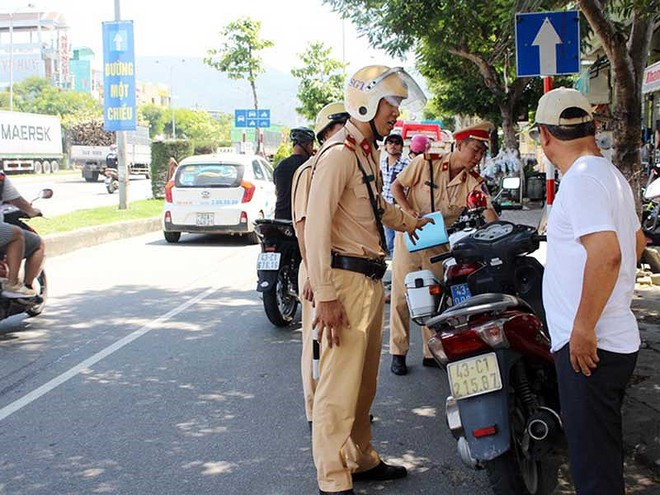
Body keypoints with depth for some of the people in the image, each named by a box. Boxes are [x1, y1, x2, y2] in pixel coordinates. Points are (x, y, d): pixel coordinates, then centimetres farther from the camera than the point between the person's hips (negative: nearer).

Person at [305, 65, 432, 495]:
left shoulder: (368, 153, 17)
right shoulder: (339, 153, -14)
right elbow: (316, 226, -21)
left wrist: (407, 221, 35)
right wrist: (326, 296, -23)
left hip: (371, 279, 10)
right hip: (346, 281, -10)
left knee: (365, 381, 18)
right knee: (340, 383, -4)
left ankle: (362, 459, 32)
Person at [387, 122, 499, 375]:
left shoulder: (474, 183, -6)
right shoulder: (426, 163, -13)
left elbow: (490, 214, -16)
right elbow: (396, 185, -4)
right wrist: (409, 211, -18)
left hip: (439, 243, 3)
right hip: (410, 235, -3)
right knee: (402, 295, 1)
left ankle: (432, 352, 20)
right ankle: (398, 352, 11)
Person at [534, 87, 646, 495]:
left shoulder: (582, 178, -16)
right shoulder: (611, 174, 15)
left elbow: (606, 252, -28)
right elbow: (637, 241, 27)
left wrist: (583, 327, -24)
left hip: (589, 344, -10)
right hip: (617, 337, 10)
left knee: (593, 458, -5)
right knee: (602, 449, 22)